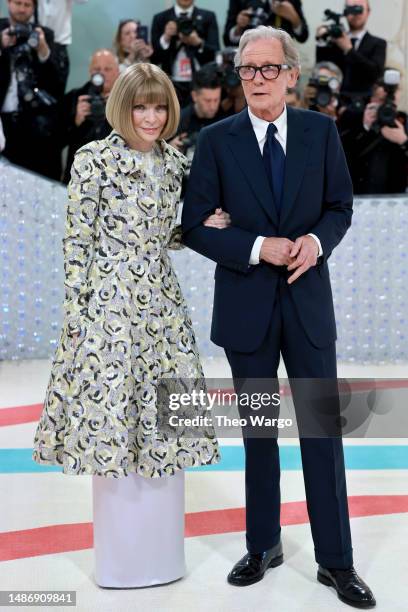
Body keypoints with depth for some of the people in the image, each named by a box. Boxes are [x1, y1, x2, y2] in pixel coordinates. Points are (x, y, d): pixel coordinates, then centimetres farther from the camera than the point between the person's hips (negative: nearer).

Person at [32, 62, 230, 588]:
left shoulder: (173, 163, 10)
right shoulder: (94, 159, -7)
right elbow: (77, 240, -8)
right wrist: (75, 313, -10)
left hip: (162, 305, 6)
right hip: (109, 304, -5)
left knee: (164, 420, 8)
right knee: (112, 416, 1)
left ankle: (160, 549, 24)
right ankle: (120, 556, 18)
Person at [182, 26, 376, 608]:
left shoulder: (320, 130, 1)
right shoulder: (216, 140, -4)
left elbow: (340, 205, 7)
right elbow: (196, 227, -5)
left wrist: (317, 241, -14)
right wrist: (259, 248, -17)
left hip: (308, 298, 1)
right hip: (245, 303, 0)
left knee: (322, 428, 3)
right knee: (258, 430, 12)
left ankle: (336, 560, 15)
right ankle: (263, 546, 28)